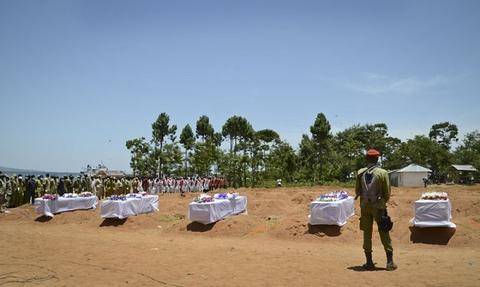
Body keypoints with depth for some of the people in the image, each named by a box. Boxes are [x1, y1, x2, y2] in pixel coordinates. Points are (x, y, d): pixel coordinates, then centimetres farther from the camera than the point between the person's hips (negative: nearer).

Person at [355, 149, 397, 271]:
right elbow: (387, 192, -4)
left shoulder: (360, 173, -1)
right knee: (384, 234, 6)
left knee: (367, 233, 8)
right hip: (378, 206, -2)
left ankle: (369, 262, 11)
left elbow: (357, 191, 5)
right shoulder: (382, 173, -8)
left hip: (364, 206, 2)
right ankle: (390, 262, 6)